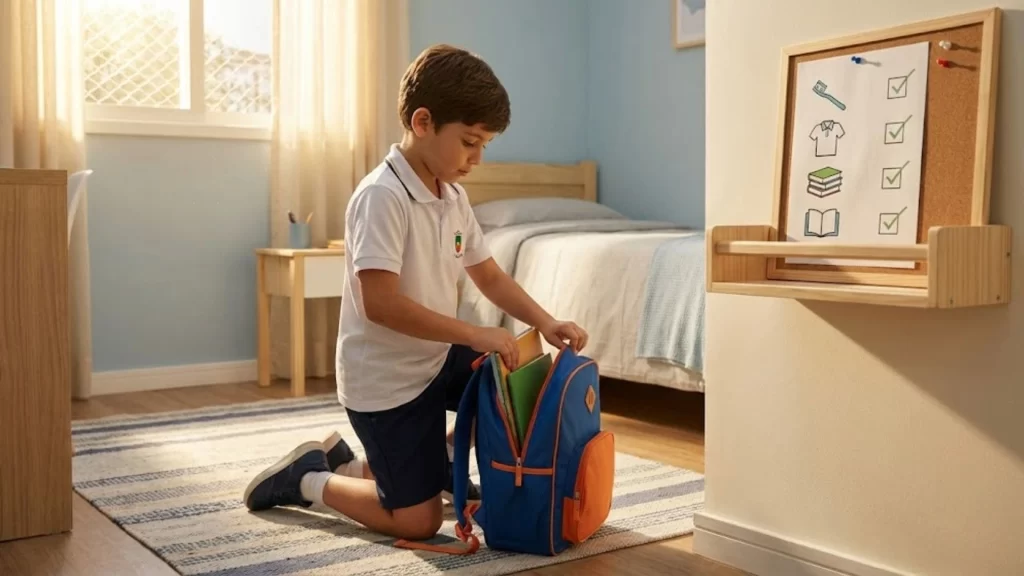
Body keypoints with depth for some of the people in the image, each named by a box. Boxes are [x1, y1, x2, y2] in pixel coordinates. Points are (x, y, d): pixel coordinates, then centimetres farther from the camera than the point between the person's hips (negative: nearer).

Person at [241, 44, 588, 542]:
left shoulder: (454, 198, 3)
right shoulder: (382, 196, -23)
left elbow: (490, 277, 9)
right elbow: (380, 304, -30)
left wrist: (545, 323, -7)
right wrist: (474, 334, -29)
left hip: (438, 357, 8)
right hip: (384, 377, -8)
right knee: (418, 522, -3)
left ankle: (442, 461, 19)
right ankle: (309, 478, 18)